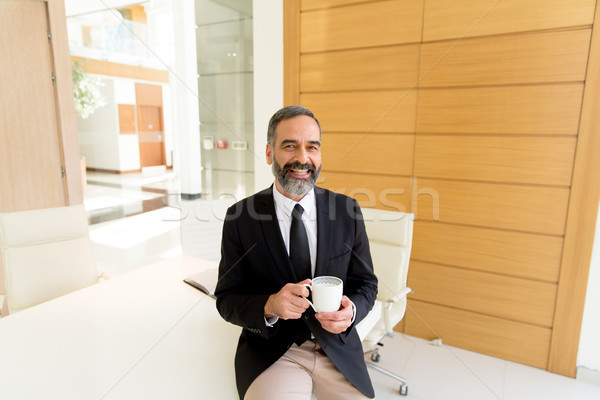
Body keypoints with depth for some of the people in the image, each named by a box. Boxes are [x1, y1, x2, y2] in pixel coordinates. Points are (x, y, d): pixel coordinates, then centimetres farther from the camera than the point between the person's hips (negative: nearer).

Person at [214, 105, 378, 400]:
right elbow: (226, 299, -4)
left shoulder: (347, 211, -3)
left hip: (338, 348, 3)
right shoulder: (241, 219, -7)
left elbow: (365, 284, 4)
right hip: (270, 351, -3)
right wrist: (269, 306, -23)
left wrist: (350, 310, -17)